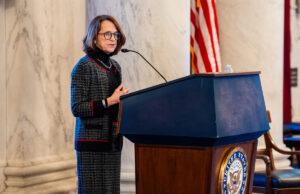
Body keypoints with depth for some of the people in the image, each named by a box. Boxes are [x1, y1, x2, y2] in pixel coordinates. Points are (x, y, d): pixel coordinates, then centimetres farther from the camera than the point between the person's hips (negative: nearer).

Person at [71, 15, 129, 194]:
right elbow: (77, 108, -12)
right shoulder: (84, 67, -7)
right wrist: (108, 101, -19)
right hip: (92, 140, -7)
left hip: (113, 140, 7)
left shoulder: (115, 67, 16)